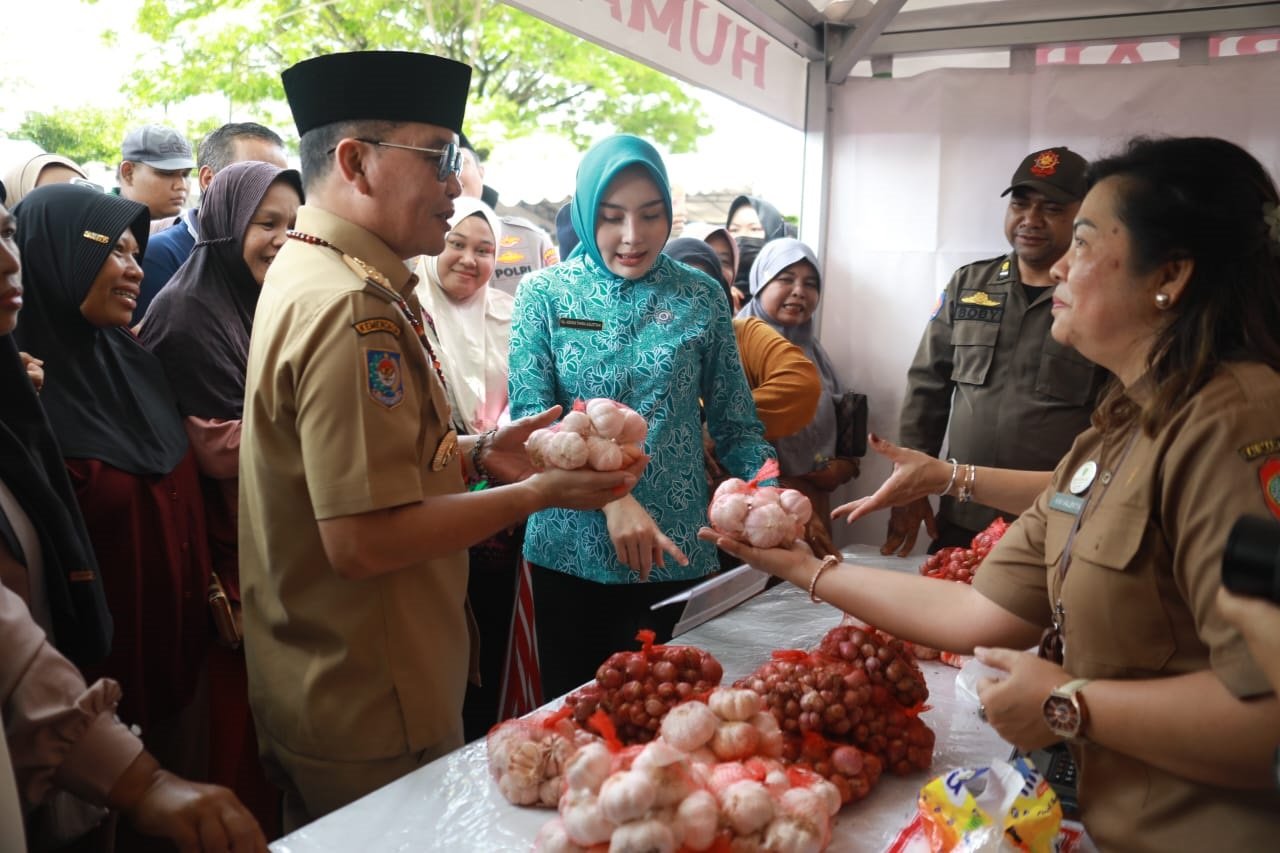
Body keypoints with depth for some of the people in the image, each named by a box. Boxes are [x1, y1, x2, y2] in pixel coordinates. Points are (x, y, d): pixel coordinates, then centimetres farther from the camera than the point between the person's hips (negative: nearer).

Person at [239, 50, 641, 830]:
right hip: (372, 718, -9)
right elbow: (364, 540, -28)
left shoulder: (313, 273, 8)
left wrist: (476, 454, 2)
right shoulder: (351, 306, -24)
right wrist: (539, 492, -19)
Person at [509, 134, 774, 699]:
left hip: (676, 555, 1)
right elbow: (530, 417, -9)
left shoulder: (701, 299, 2)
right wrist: (612, 497, -23)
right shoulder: (544, 294, -1)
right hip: (570, 551, 0)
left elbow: (736, 426, 4)